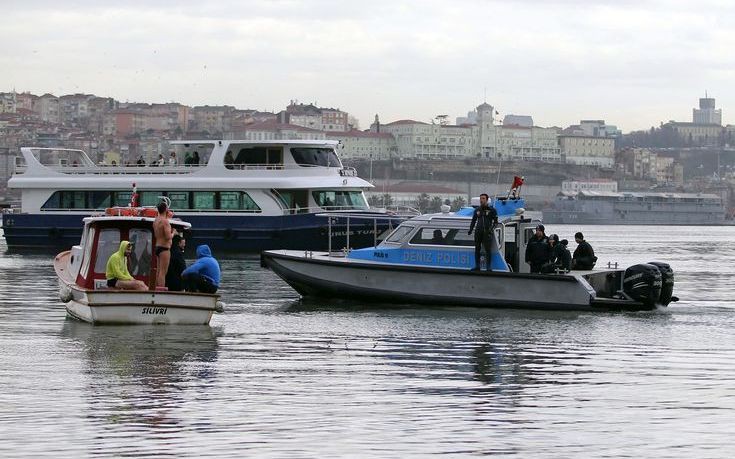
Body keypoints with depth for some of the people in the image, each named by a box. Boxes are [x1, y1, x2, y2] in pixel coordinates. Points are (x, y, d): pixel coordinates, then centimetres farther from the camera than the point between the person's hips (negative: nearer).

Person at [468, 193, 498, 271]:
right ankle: (477, 266, 10)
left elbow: (495, 221, 1)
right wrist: (470, 229, 9)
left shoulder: (491, 210, 2)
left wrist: (491, 229, -13)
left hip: (487, 232, -4)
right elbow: (473, 221, 21)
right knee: (477, 249, 5)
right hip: (478, 232, 4)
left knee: (488, 249, -6)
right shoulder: (477, 210, 14)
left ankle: (488, 267, -3)